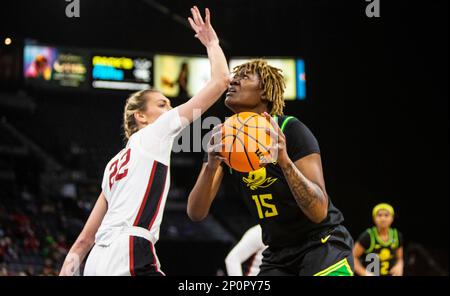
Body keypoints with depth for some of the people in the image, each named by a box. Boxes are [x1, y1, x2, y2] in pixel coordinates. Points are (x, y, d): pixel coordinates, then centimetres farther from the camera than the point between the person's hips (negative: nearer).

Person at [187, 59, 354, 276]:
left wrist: (285, 161, -38)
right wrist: (210, 167, -30)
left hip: (324, 244, -5)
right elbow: (196, 214, -11)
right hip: (278, 255, 5)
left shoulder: (291, 130, -16)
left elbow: (319, 212, -24)